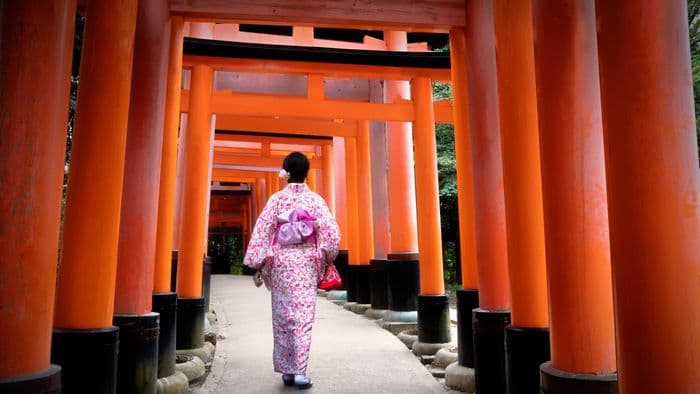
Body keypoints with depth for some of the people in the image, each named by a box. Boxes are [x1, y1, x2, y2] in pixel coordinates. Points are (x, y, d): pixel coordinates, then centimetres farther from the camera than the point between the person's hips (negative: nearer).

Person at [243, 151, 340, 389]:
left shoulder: (277, 198, -1)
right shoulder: (315, 199, 0)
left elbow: (262, 232, -4)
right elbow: (331, 232, -6)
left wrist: (257, 265, 2)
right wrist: (325, 261, 7)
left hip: (281, 262, 0)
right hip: (307, 263, 0)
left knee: (282, 316, 10)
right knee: (303, 316, 2)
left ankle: (286, 370, 16)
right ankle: (300, 371, -2)